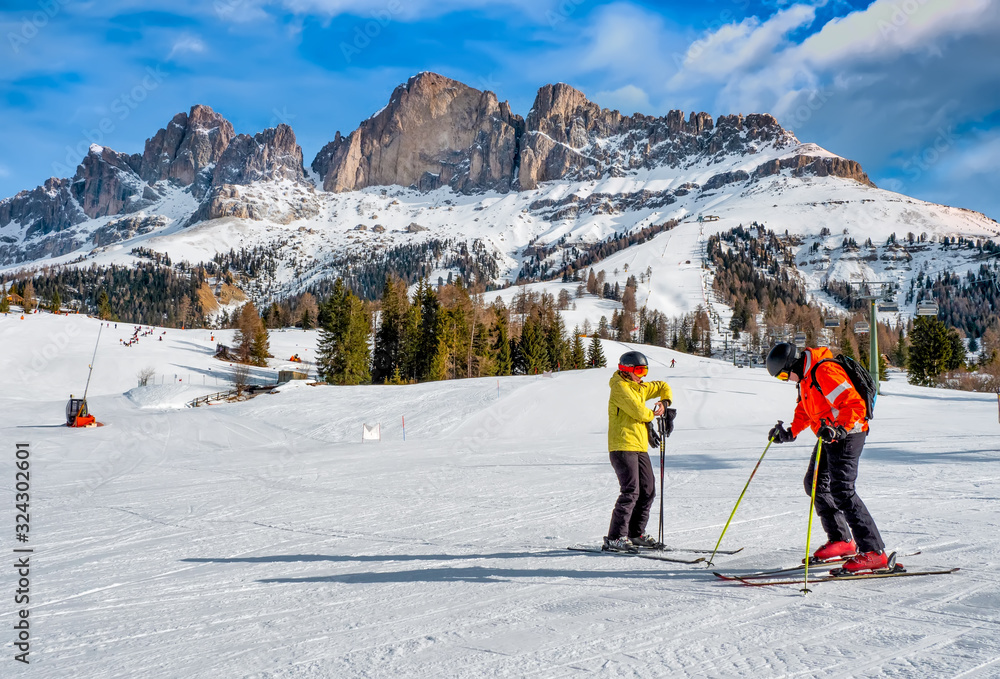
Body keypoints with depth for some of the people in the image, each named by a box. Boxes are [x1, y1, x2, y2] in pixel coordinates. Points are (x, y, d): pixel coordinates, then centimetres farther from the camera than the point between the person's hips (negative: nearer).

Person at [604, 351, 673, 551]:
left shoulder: (640, 388, 20)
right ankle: (614, 538, -12)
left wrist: (665, 402, 15)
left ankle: (636, 533, 18)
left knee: (648, 491, 8)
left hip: (640, 447, 9)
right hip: (622, 446, -9)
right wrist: (653, 414, 3)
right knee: (631, 491, -15)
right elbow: (638, 411, -18)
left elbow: (663, 387, 35)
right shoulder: (620, 387, -7)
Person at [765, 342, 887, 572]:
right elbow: (805, 410, 23)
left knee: (841, 490, -17)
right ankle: (841, 540, 25)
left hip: (847, 435, -10)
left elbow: (854, 404, -29)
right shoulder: (806, 376, 9)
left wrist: (838, 429, -39)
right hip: (831, 436, 10)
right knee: (816, 484, 15)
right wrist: (790, 433, 15)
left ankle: (874, 552, -17)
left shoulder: (825, 372, -23)